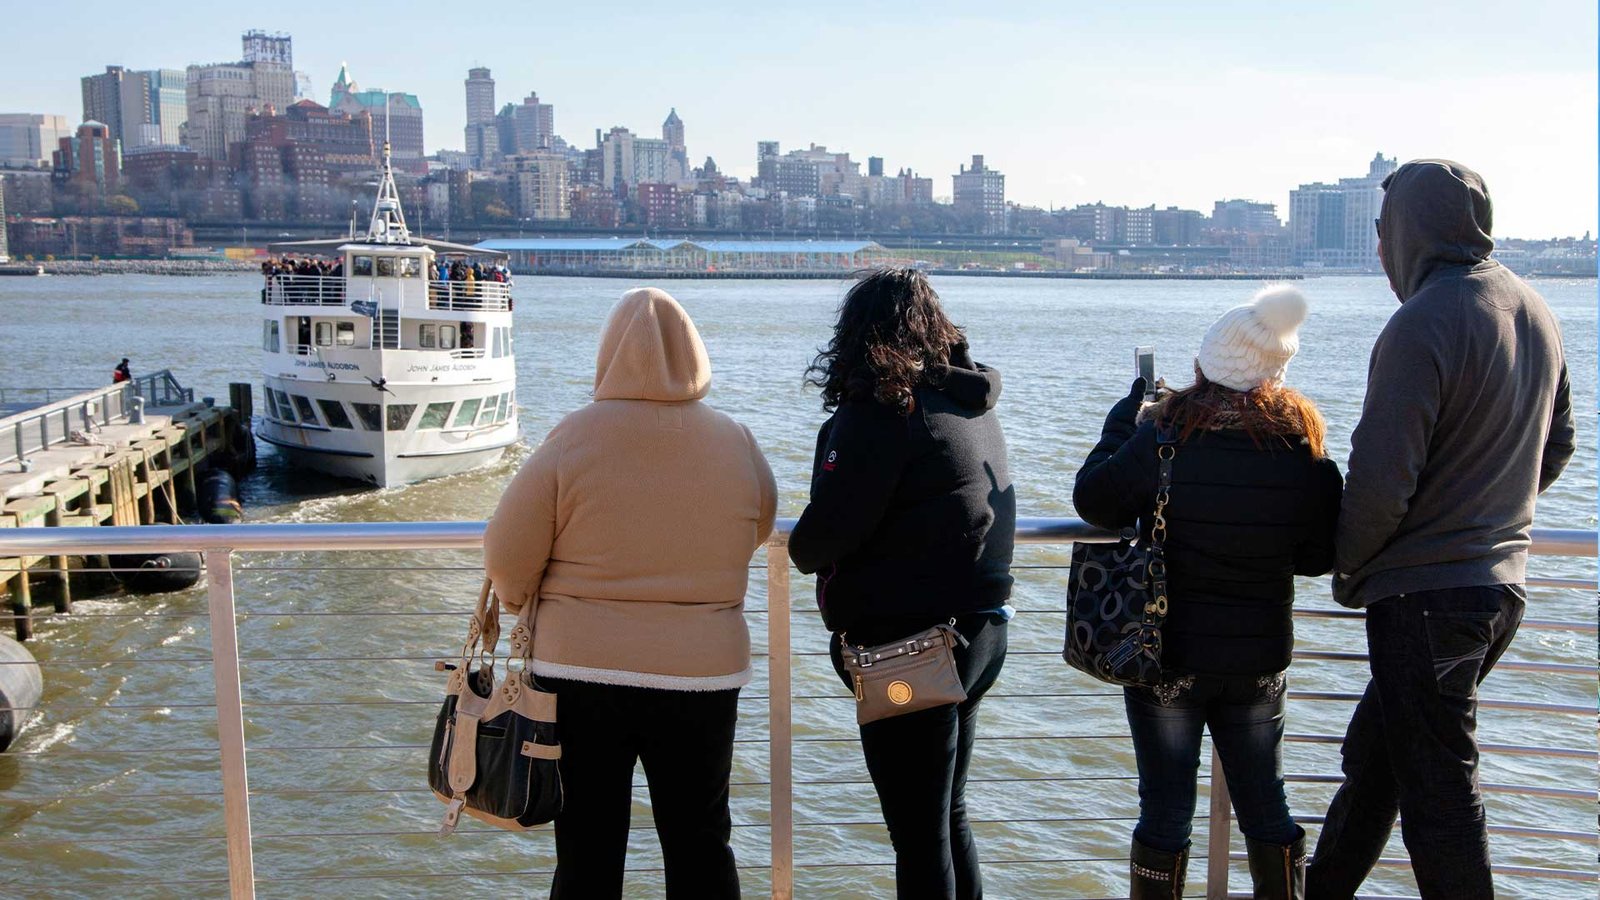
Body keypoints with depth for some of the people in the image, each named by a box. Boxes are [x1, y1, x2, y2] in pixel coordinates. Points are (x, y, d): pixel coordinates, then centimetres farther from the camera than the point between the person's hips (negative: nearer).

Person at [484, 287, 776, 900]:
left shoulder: (575, 437, -12)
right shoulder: (735, 441, -4)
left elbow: (507, 557, -8)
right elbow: (760, 527, 13)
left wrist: (520, 601, 14)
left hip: (582, 670, -2)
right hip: (704, 673, 2)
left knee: (588, 848, 11)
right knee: (700, 846, 16)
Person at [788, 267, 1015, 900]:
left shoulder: (881, 407, -16)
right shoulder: (973, 406, 10)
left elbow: (826, 531, -19)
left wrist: (803, 552, 3)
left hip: (908, 643, -9)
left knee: (919, 834, 3)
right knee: (948, 818, 22)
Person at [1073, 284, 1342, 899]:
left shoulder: (1162, 436, -19)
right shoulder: (1305, 449, -9)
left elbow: (1094, 502, -5)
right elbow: (1320, 558, 0)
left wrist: (1125, 414, 4)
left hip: (1167, 652, -3)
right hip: (1260, 658, 3)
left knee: (1165, 813, 8)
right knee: (1265, 804, 18)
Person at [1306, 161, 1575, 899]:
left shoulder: (1423, 324, -19)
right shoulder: (1535, 312, 8)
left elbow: (1381, 476, -22)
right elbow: (1555, 446, 18)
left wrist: (1348, 567, -6)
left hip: (1425, 591, -9)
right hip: (1502, 582, 9)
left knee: (1437, 792, 3)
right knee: (1372, 756, 21)